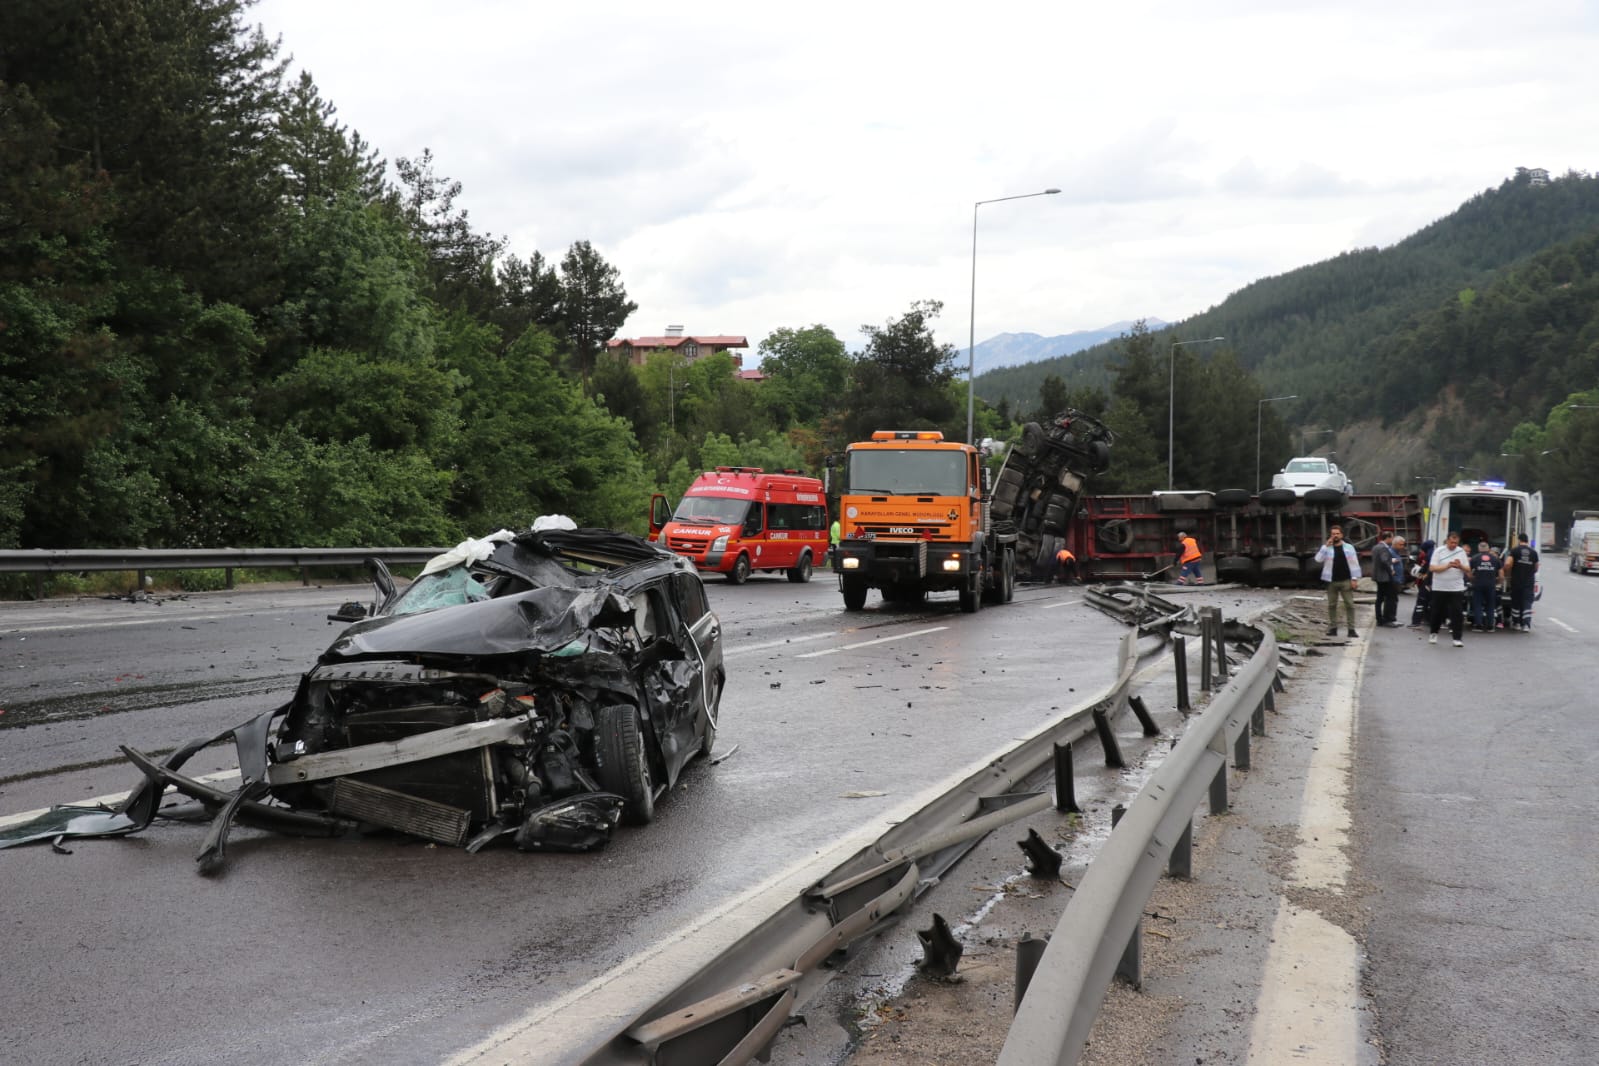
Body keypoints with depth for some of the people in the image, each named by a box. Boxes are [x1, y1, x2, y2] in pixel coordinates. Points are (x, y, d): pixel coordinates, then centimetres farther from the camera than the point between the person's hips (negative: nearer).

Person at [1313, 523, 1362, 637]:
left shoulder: (1349, 547, 5)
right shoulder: (1326, 548, 6)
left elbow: (1354, 564, 3)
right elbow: (1318, 559, -10)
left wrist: (1355, 578, -5)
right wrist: (1326, 545, -13)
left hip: (1345, 581, -1)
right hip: (1331, 582, 1)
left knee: (1350, 604, -5)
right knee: (1332, 605, 6)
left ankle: (1351, 629, -3)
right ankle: (1333, 628, 14)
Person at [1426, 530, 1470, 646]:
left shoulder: (1462, 552, 5)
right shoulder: (1439, 551, -3)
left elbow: (1468, 570, 5)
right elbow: (1432, 568, -10)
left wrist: (1460, 566, -16)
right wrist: (1447, 566, -21)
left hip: (1456, 588, 1)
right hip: (1440, 588, -1)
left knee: (1457, 613, -5)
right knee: (1437, 612, 9)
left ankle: (1457, 638, -4)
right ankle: (1433, 633, 28)